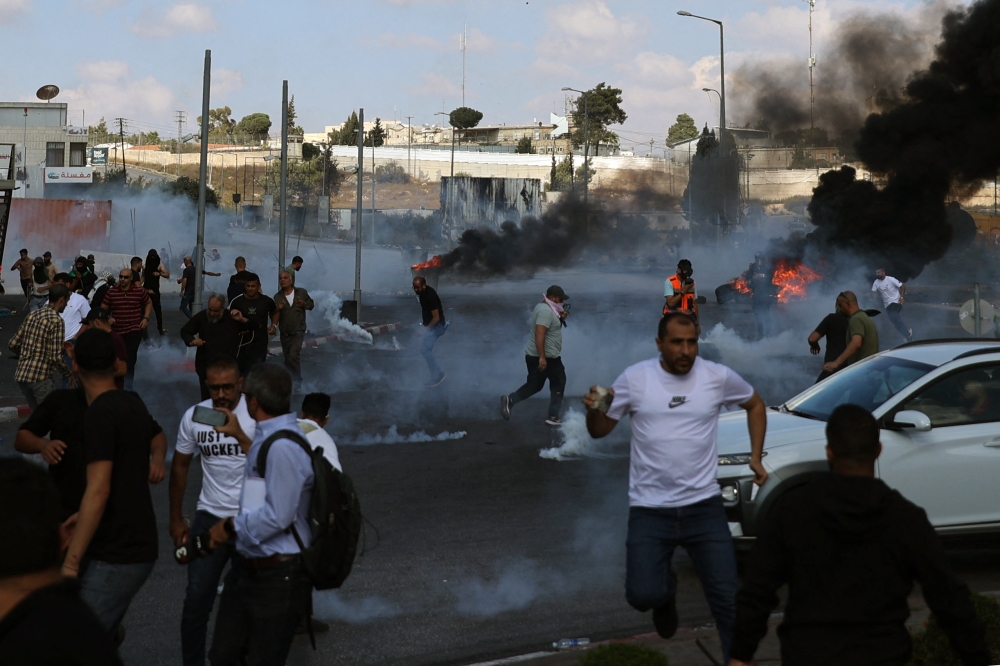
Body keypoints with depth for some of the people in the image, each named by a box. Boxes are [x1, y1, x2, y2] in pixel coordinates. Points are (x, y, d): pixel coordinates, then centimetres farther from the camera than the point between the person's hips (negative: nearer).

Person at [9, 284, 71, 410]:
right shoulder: (56, 320, -12)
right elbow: (56, 357, -17)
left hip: (20, 375, 7)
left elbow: (13, 344, 14)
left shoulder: (31, 315, 10)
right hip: (41, 377, -7)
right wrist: (68, 374, 0)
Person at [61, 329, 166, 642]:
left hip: (116, 557, -10)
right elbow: (158, 438, 37)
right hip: (136, 547, 10)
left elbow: (98, 491, -25)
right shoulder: (132, 403, 12)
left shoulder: (100, 413, -17)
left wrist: (72, 561, -24)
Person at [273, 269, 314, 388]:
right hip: (285, 333, 3)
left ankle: (298, 380, -6)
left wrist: (304, 304, -10)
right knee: (287, 358, 11)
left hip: (298, 331, -3)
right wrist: (278, 309, -26)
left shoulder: (302, 292, -2)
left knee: (294, 355, -19)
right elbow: (274, 316, -5)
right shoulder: (277, 297, -1)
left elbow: (311, 305, 12)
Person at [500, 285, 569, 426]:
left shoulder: (542, 308, 13)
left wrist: (560, 318, 7)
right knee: (558, 382, 8)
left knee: (534, 385, 15)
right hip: (547, 357, -9)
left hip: (533, 356, 9)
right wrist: (542, 357, -31)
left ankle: (509, 400, -3)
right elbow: (539, 334, -29)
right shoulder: (546, 311, -21)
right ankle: (553, 417, 13)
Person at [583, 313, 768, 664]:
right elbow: (599, 431, 4)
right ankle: (666, 591, 24)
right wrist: (594, 409, -19)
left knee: (728, 598, -1)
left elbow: (755, 405, 19)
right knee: (642, 595, -13)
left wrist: (756, 457, 11)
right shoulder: (635, 378, -4)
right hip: (649, 511, -1)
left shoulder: (718, 376, -1)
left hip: (704, 506, 1)